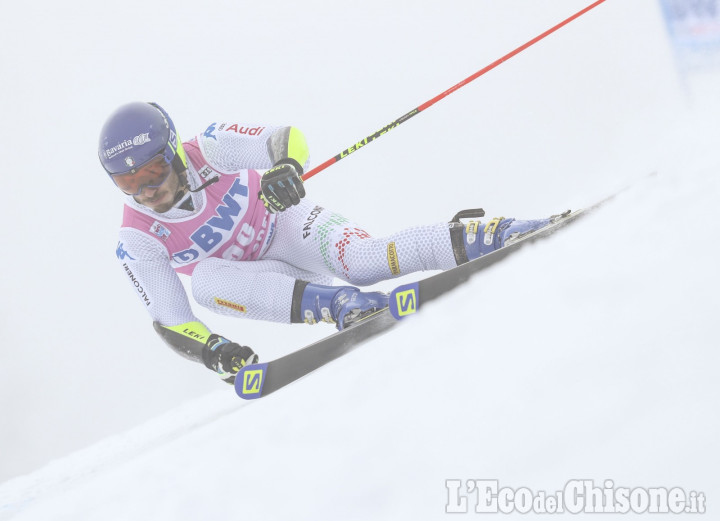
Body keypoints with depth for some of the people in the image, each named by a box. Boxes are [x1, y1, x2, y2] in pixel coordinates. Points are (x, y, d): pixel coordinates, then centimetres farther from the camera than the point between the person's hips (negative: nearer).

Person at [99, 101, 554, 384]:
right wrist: (210, 349, -37)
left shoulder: (207, 150, -23)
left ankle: (477, 236, -27)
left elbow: (290, 139, -26)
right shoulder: (137, 241, -19)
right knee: (205, 280, -35)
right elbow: (169, 323, -17)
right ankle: (337, 302, -47)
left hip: (286, 224, -2)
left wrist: (286, 167, -51)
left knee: (361, 262, -34)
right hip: (258, 278, 2)